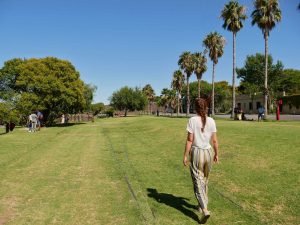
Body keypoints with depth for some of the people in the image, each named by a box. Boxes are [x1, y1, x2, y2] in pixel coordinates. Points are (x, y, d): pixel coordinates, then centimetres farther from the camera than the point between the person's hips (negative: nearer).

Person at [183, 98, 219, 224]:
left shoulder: (192, 120, -11)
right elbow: (214, 140, 2)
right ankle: (202, 205, 35)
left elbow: (189, 140, -12)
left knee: (198, 182, 2)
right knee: (204, 181, 21)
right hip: (208, 152, 4)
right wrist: (216, 154, 14)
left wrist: (185, 155, -5)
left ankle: (205, 210, -10)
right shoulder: (211, 121, -1)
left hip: (196, 152, -4)